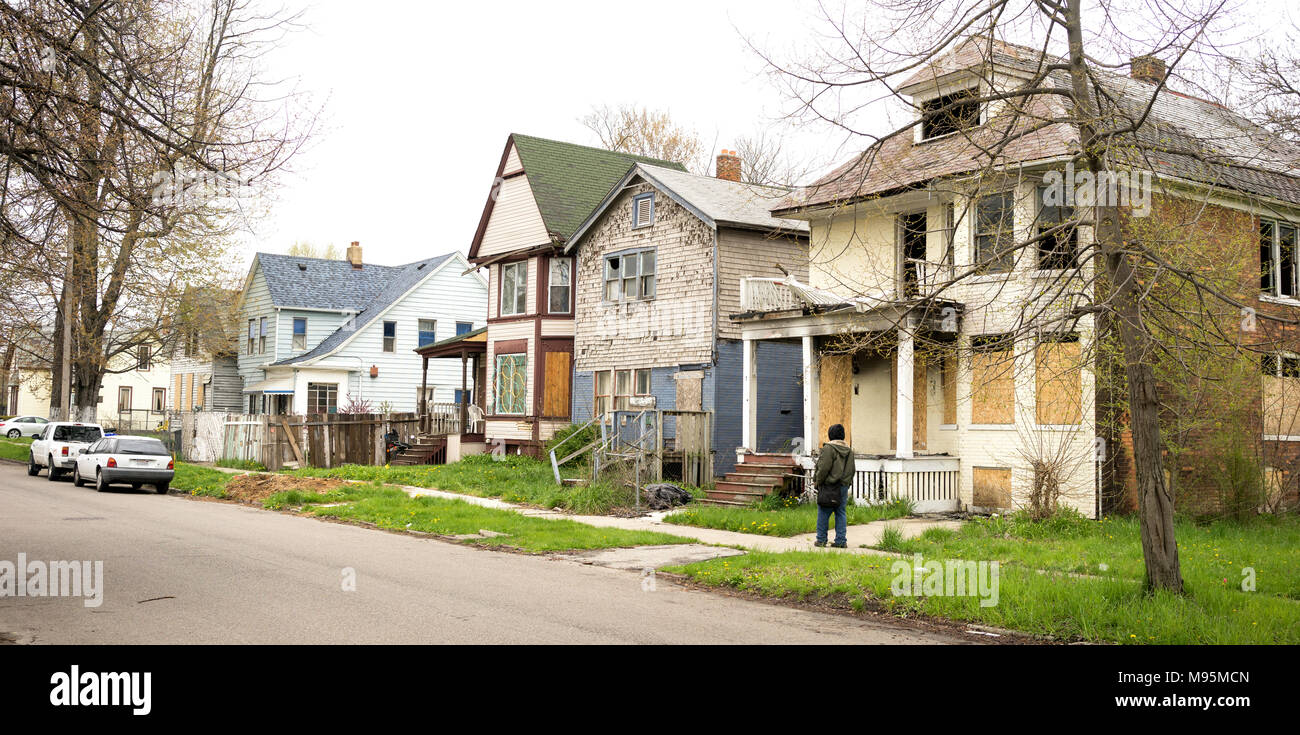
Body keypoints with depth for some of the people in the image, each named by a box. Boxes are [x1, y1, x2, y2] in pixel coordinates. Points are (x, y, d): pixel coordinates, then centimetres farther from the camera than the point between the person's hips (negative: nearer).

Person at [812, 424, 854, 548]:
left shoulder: (829, 448, -12)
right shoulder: (849, 449, 12)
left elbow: (824, 467, -17)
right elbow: (852, 469, 15)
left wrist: (818, 481, -5)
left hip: (829, 486, -6)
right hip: (844, 485, 7)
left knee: (823, 513, 2)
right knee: (841, 513, 8)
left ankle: (821, 539, 6)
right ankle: (841, 541, 6)